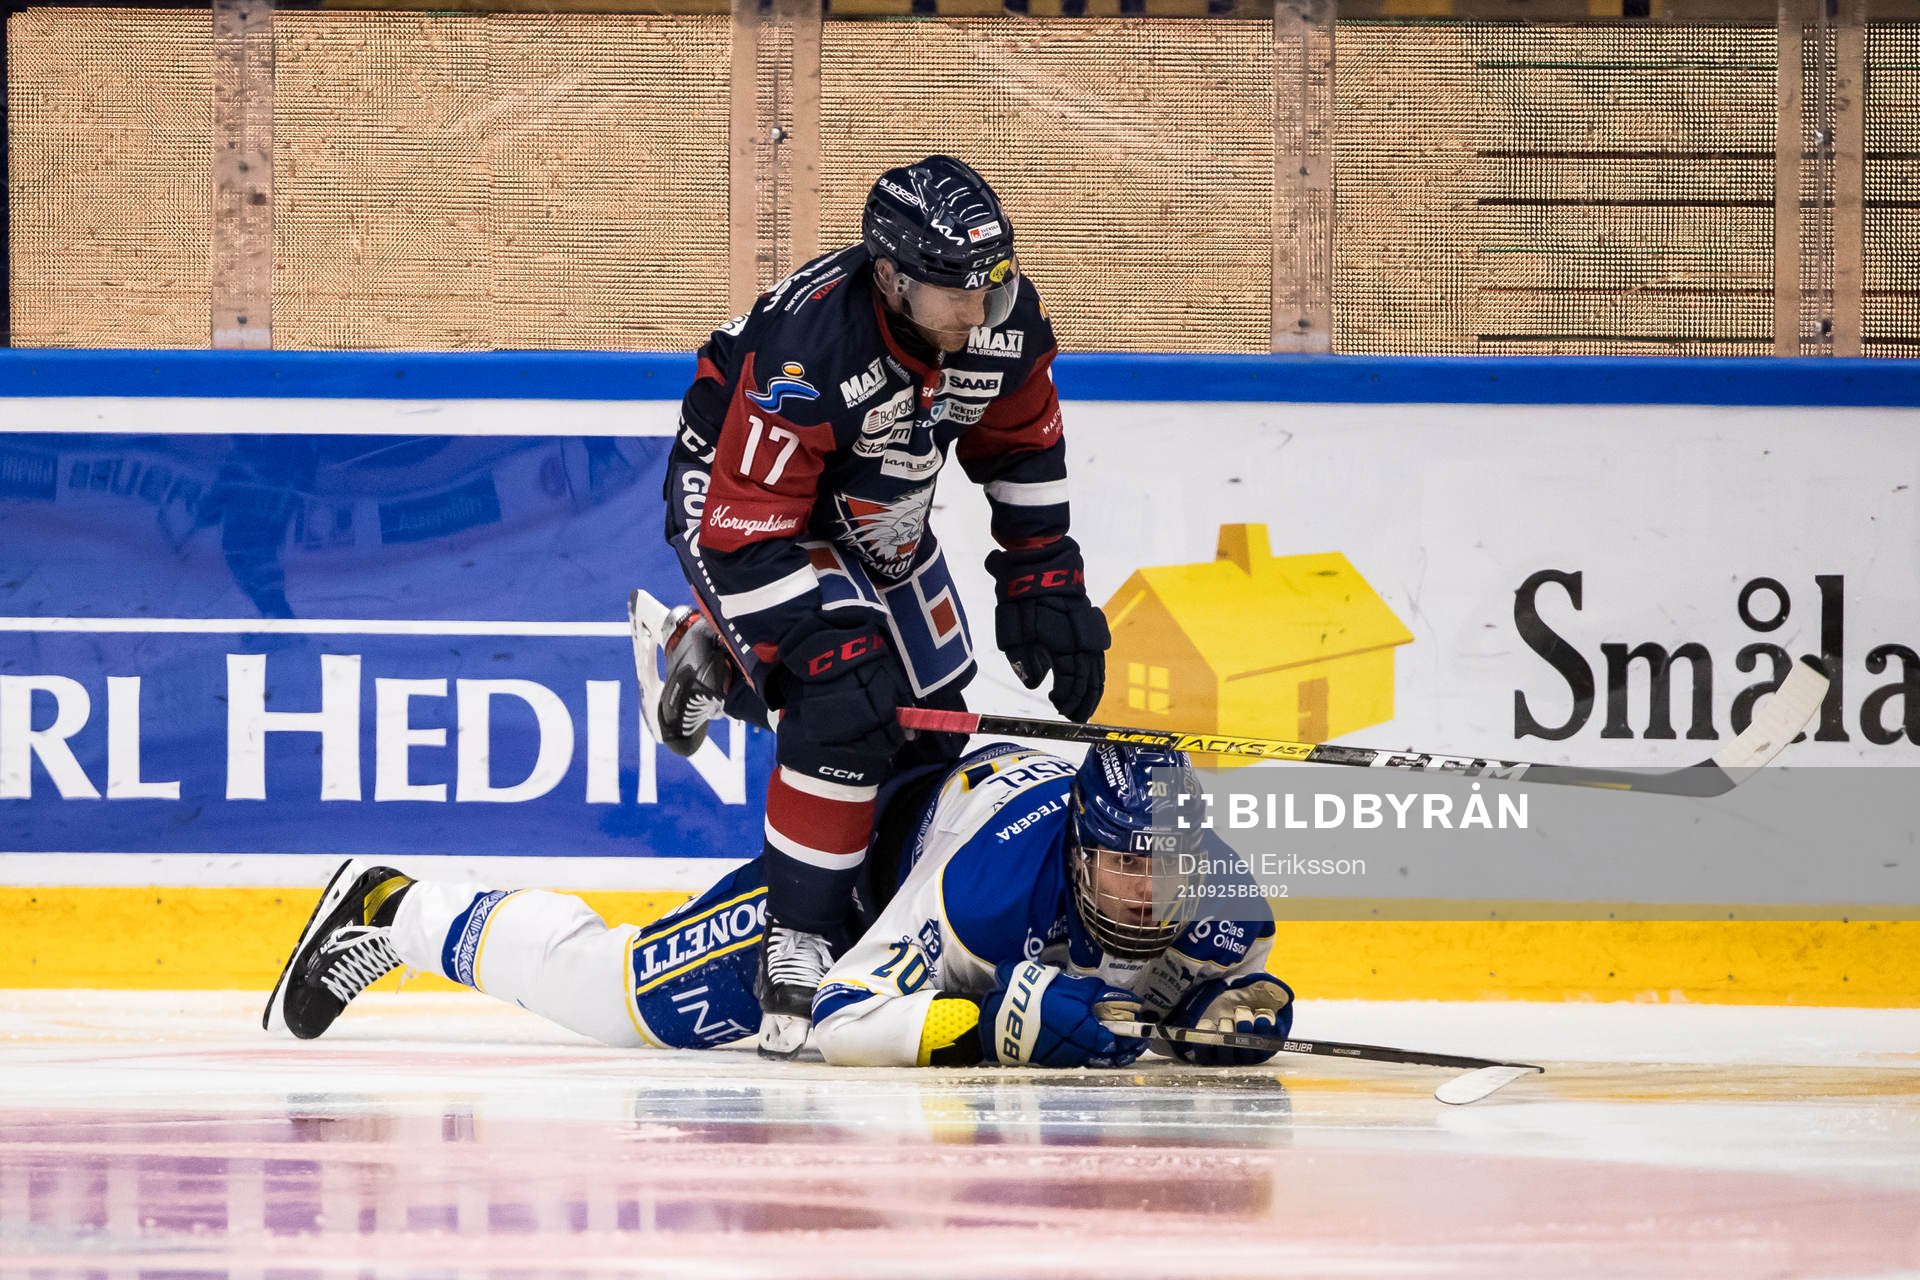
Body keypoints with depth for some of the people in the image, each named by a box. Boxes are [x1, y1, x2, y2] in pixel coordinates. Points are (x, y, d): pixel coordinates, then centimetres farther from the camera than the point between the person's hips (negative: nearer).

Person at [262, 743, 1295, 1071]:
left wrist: (1236, 1009, -36)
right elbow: (839, 1021, -44)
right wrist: (997, 1022, -54)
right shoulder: (1003, 874, -44)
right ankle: (391, 912, 15)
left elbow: (1238, 985, -12)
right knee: (624, 997, -7)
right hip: (870, 848, -6)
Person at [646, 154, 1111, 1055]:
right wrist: (822, 647, -37)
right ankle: (795, 948, -18)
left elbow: (1021, 448, 1)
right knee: (846, 706, -26)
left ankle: (714, 657, 28)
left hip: (874, 519, 8)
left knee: (931, 729, 11)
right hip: (738, 501, -8)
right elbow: (748, 533, -34)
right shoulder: (806, 353, -39)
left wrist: (1044, 582, -1)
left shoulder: (1004, 320, -19)